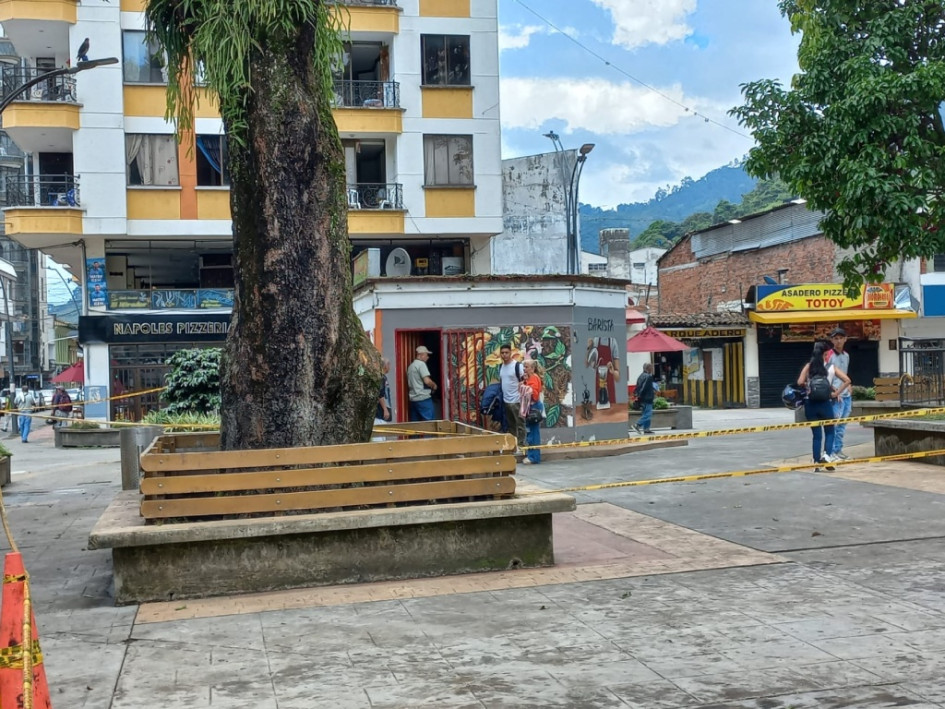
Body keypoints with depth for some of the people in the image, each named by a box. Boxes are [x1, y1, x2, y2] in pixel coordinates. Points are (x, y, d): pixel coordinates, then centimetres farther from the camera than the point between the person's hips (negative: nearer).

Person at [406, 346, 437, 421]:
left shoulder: (411, 366, 17)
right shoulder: (421, 364, -9)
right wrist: (434, 386, 1)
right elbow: (427, 381, -19)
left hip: (413, 399, 8)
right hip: (423, 398, -8)